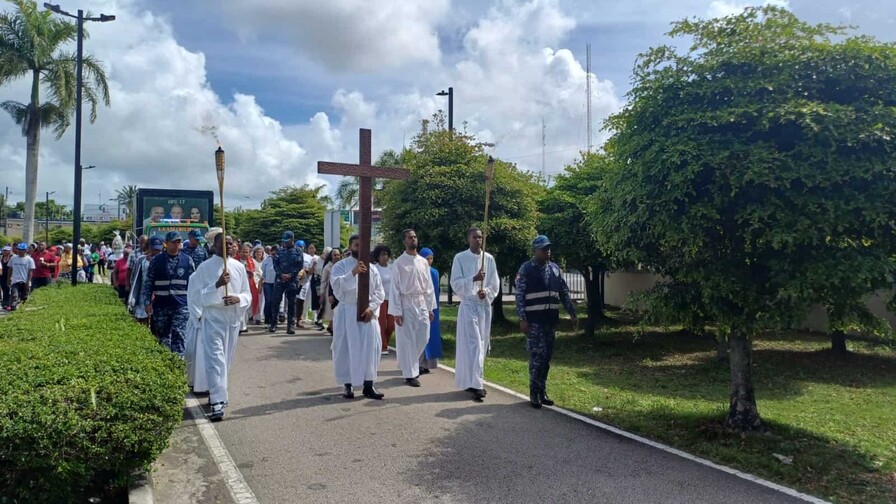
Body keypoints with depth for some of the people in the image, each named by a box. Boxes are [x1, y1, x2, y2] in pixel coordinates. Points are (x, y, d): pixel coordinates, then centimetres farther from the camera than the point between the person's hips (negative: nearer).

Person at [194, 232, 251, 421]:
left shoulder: (239, 267, 6)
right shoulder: (205, 267, -4)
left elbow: (248, 294, 9)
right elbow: (201, 297, -8)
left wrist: (238, 299, -13)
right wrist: (217, 285, -23)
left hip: (233, 317, 5)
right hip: (213, 318, -4)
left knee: (227, 359, 16)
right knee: (215, 359, -12)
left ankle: (217, 393, 35)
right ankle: (217, 402, -14)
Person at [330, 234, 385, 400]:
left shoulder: (371, 268, 8)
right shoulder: (340, 266, -1)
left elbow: (379, 291, 5)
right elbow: (336, 285, -19)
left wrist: (371, 307, -10)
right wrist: (353, 272, -30)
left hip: (367, 312, 3)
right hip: (346, 312, -3)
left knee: (370, 348, -1)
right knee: (346, 349, 2)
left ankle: (368, 385, 7)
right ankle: (347, 385, 14)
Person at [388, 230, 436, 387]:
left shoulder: (423, 262, 7)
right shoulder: (399, 263, -7)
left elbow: (429, 286, 11)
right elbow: (395, 288, -8)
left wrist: (430, 308, 9)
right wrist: (396, 311, -13)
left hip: (422, 303, 5)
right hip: (406, 304, -5)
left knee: (423, 338, 7)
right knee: (407, 341, 1)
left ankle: (408, 364, 30)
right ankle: (410, 373, 11)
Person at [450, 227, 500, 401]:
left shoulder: (489, 258, 6)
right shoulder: (460, 258, -3)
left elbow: (495, 283, 8)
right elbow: (455, 283, -8)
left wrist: (486, 292, -12)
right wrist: (474, 279, -23)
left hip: (485, 306, 4)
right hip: (468, 306, -4)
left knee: (482, 345, 8)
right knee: (473, 345, -11)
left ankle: (470, 380, 22)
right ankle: (475, 384, -11)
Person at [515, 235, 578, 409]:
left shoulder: (555, 268, 10)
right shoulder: (526, 269, -6)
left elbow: (564, 293, 15)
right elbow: (519, 295, -9)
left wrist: (572, 314, 11)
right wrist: (522, 319, -15)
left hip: (551, 319, 6)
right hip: (534, 320, -5)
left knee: (547, 357, 9)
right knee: (537, 355, -7)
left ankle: (542, 392, 19)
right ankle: (534, 394, 4)